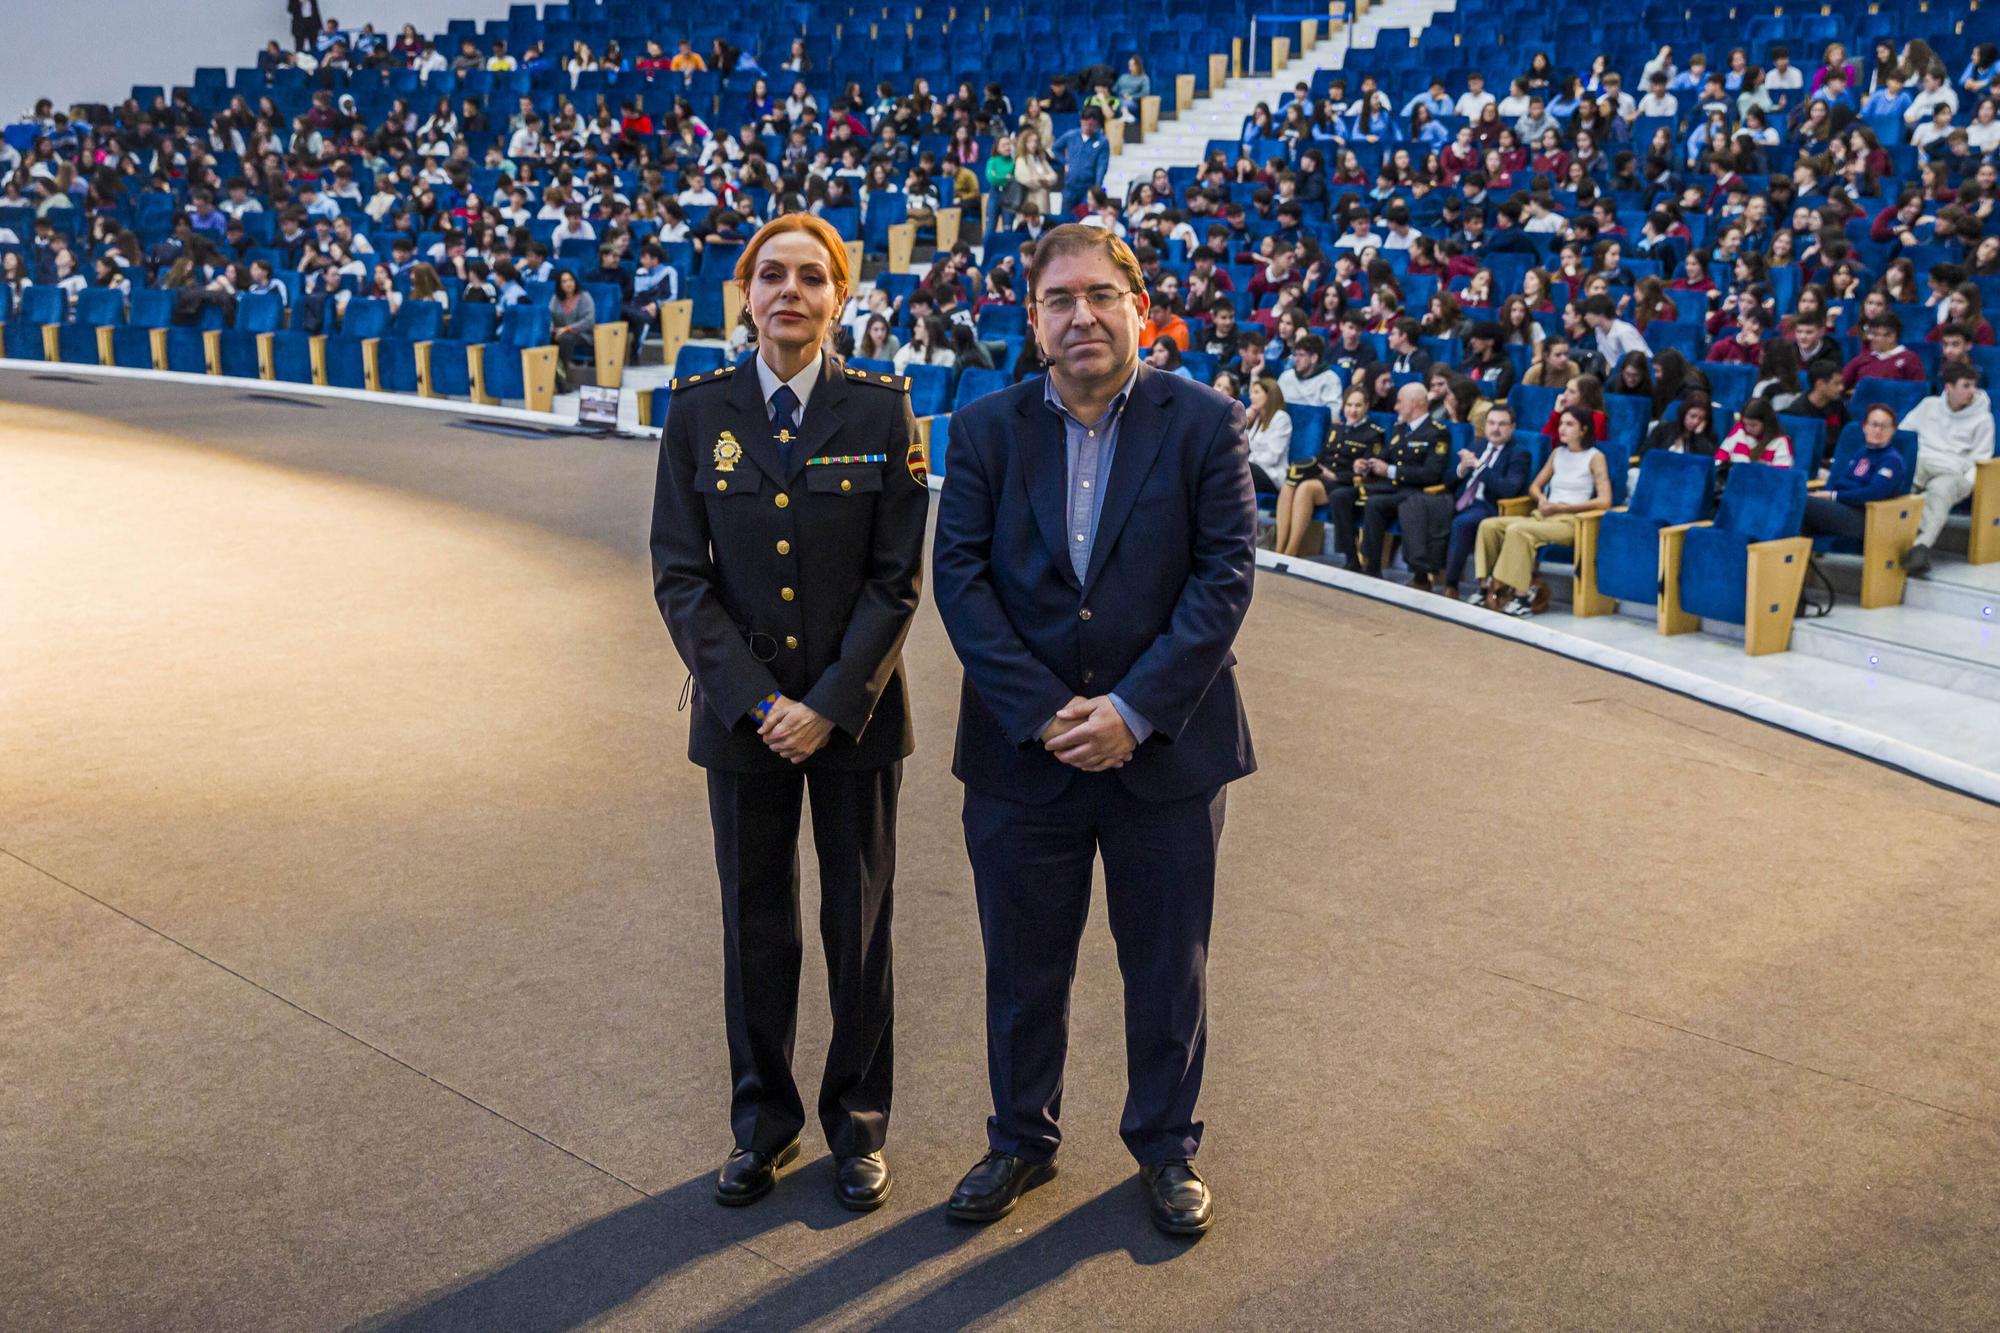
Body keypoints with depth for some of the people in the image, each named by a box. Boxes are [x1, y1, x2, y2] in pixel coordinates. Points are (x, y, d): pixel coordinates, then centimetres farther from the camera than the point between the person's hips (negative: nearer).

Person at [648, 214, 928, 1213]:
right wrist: (754, 701, -12)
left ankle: (859, 1122, 27)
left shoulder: (882, 411, -4)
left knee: (859, 924, 9)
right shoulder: (699, 412, -1)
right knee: (755, 927, 11)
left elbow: (897, 580, -5)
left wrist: (831, 706, -13)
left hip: (855, 711, -1)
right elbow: (680, 577, -3)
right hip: (741, 711, 1)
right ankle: (764, 1121, 29)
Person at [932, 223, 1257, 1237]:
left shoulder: (1204, 423, -3)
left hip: (1165, 749, -1)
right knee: (1022, 965, 14)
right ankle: (1021, 1140, 35)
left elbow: (1225, 576, -9)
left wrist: (1136, 710, -16)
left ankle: (1166, 1144, 33)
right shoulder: (985, 429, 1)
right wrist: (1042, 713, -14)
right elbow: (959, 579, -5)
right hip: (1021, 751, 1)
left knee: (1167, 965, 12)